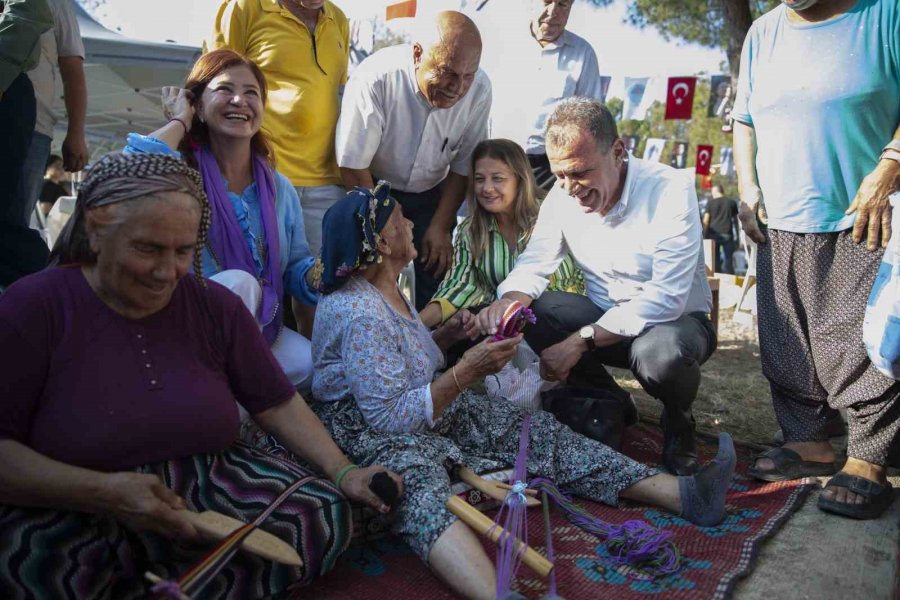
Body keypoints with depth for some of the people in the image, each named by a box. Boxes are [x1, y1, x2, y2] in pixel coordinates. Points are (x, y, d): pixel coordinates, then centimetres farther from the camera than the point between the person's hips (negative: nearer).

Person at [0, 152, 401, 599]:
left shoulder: (215, 306, 5)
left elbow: (279, 404, 8)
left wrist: (343, 472, -4)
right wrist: (103, 492, -24)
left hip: (206, 492, 5)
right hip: (68, 516, -4)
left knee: (325, 514, -17)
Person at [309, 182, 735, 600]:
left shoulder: (384, 290, 9)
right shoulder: (361, 314, -23)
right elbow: (389, 417, -25)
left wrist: (447, 335, 4)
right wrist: (467, 371, -23)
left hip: (427, 405, 9)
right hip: (365, 427, -9)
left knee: (534, 431, -3)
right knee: (420, 480, -42)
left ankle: (683, 494, -8)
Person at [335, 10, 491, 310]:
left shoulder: (479, 88, -19)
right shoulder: (376, 78, -29)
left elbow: (464, 167, -6)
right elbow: (353, 167, -19)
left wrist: (441, 226, -6)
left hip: (431, 195, 3)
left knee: (436, 279, -2)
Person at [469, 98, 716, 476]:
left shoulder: (671, 190, -22)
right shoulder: (562, 197, -5)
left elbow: (666, 298, -28)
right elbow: (533, 266, -8)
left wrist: (581, 341, -33)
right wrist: (507, 303, -33)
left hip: (676, 320, -4)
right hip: (606, 318, 5)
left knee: (662, 353, -40)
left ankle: (678, 425, 0)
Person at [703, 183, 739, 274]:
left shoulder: (710, 202, 3)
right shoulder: (732, 202, 10)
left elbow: (706, 220, -2)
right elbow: (735, 220, 12)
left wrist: (705, 235, 1)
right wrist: (736, 236, 15)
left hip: (714, 233, -1)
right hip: (727, 234, 1)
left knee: (715, 260, 4)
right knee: (728, 260, 1)